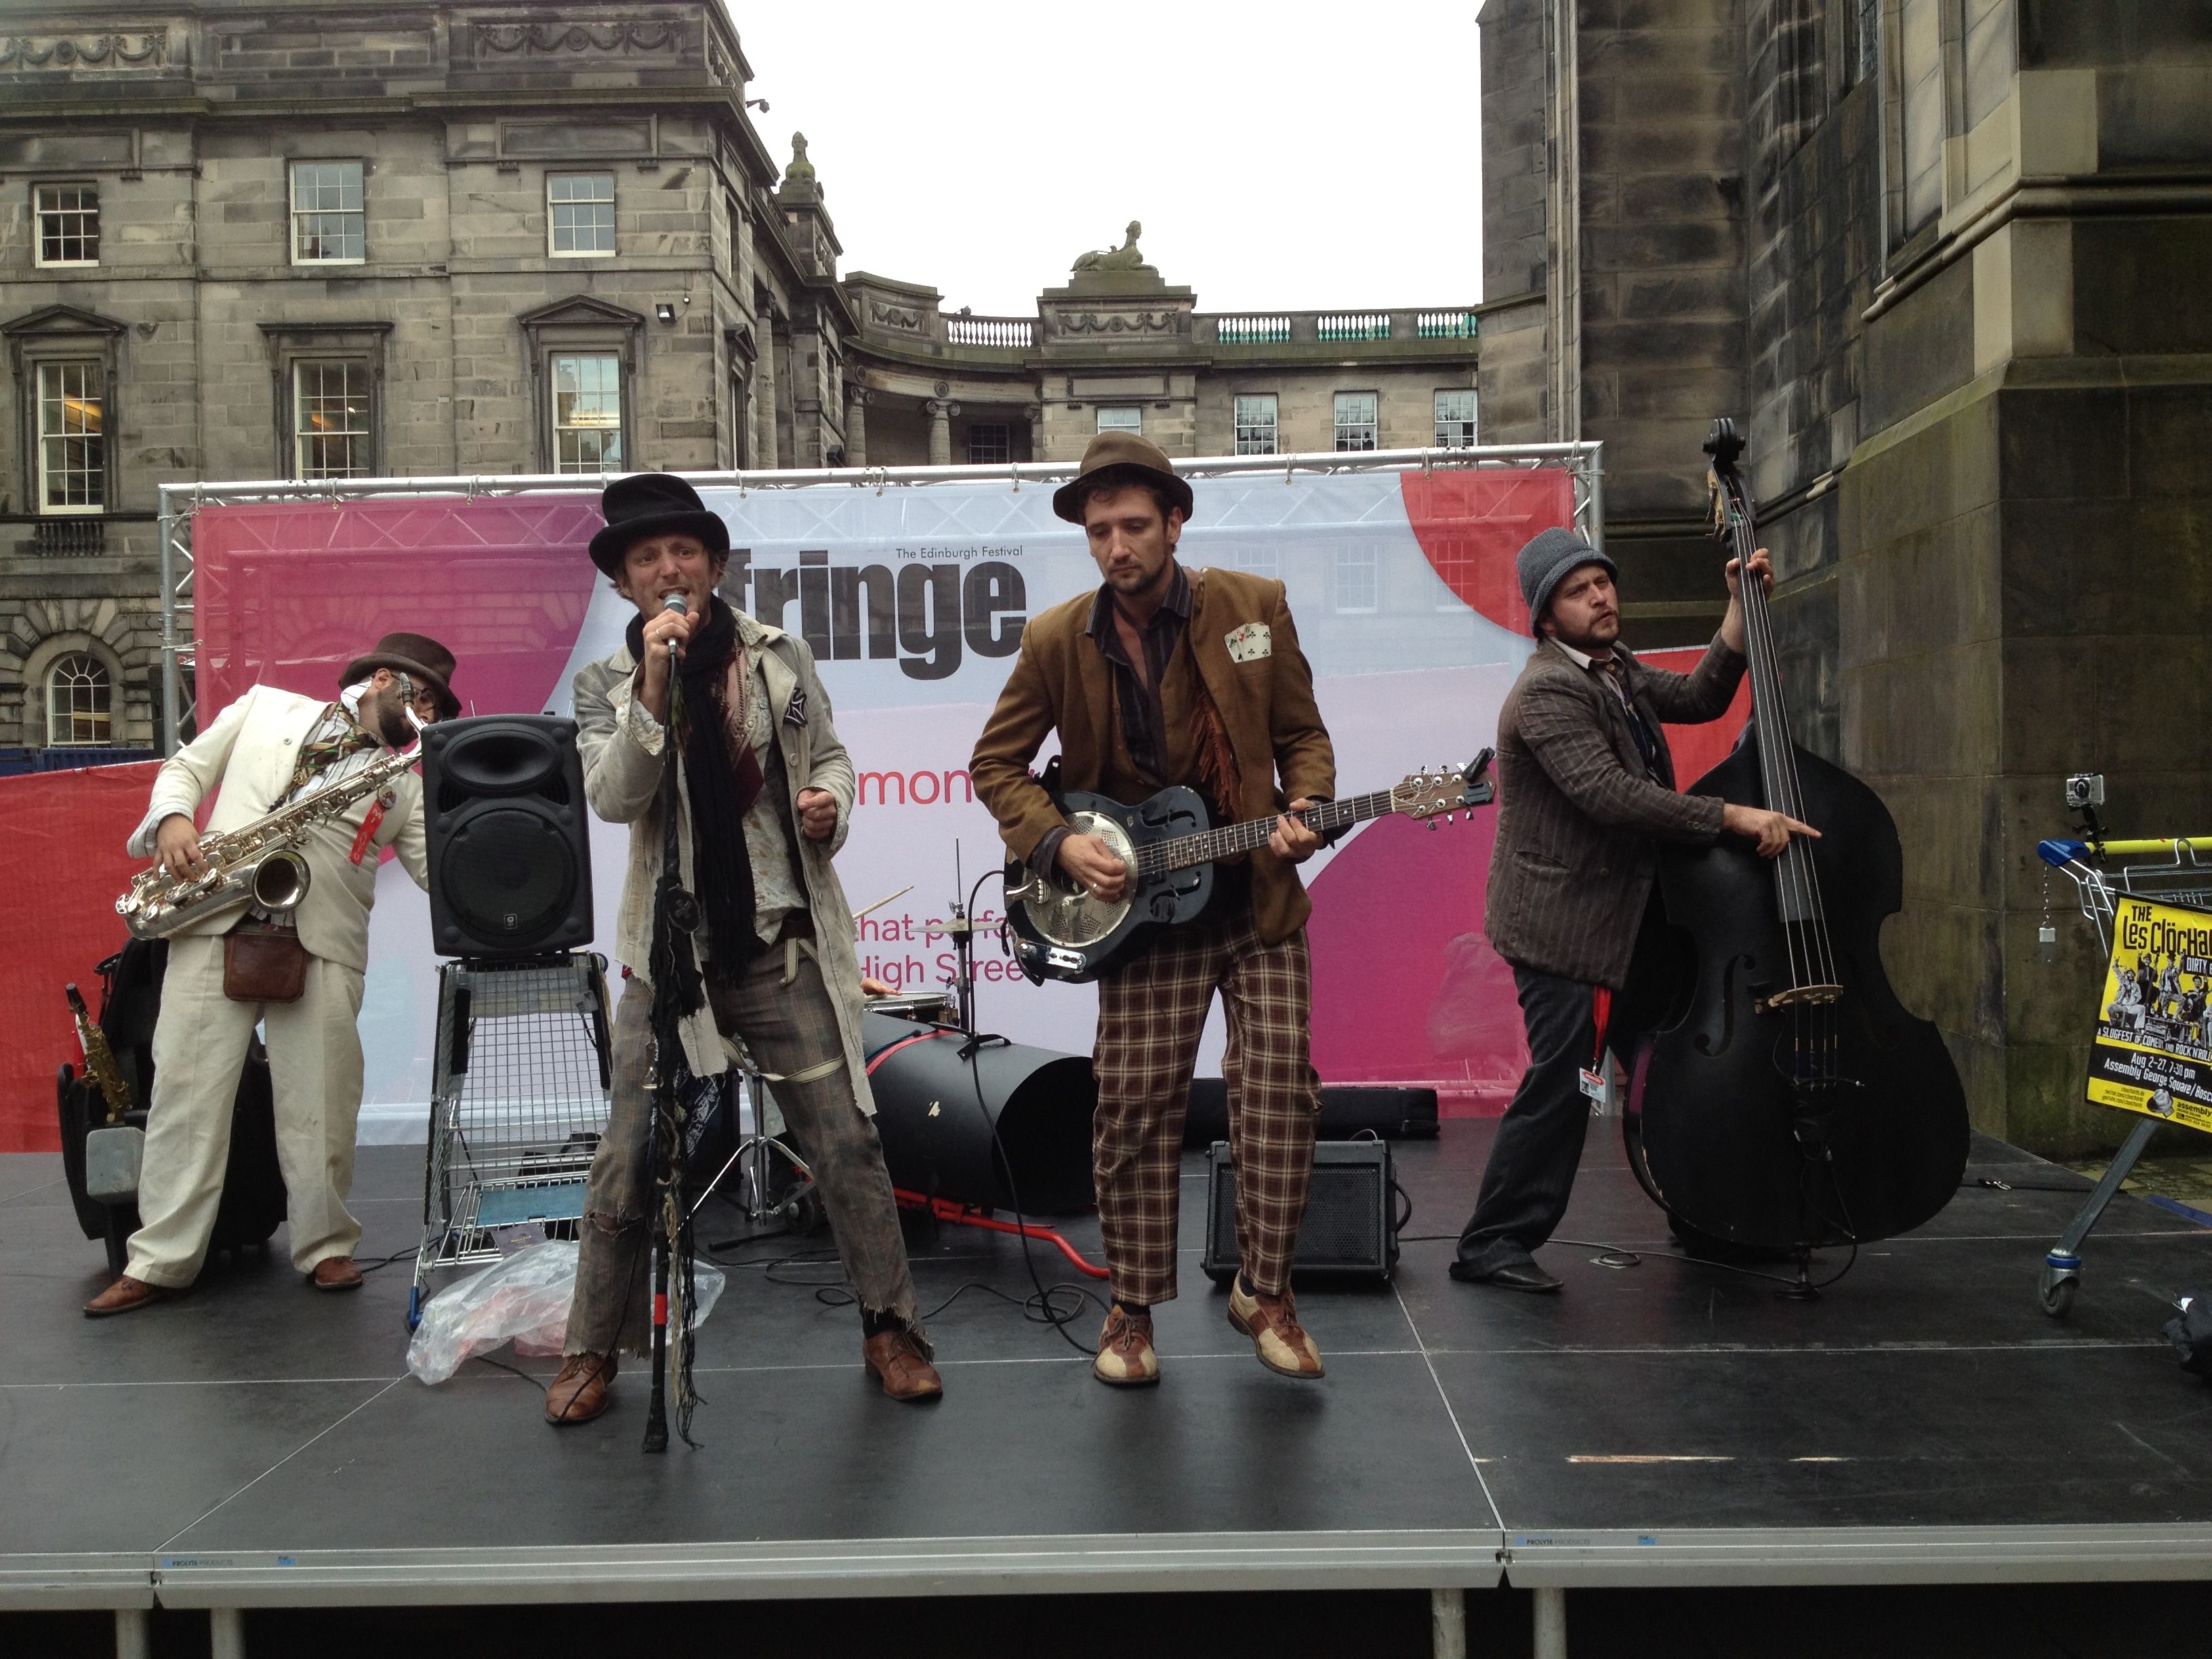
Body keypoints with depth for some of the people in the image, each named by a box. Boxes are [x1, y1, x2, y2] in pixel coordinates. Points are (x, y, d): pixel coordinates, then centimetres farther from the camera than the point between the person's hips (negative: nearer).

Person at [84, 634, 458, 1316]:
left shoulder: (409, 777, 15)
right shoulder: (267, 707, 16)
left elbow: (438, 868, 7)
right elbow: (186, 767, 17)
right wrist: (173, 818, -3)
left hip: (323, 944, 1)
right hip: (214, 926, 0)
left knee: (319, 1106, -1)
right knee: (187, 1092, -2)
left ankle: (325, 1247, 14)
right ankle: (160, 1262, 6)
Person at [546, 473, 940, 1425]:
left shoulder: (781, 656, 5)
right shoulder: (606, 684, 2)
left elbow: (828, 754, 16)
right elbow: (612, 798, -13)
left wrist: (831, 801, -5)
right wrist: (655, 686, -22)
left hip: (786, 944, 1)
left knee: (847, 1143, 0)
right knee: (629, 1160, 4)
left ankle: (889, 1327, 16)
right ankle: (594, 1350, 22)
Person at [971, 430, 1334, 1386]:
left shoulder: (1254, 606, -2)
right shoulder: (1057, 641, -3)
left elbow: (1302, 734, 6)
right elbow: (995, 765, 5)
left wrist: (1304, 811, -13)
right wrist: (1059, 846, -10)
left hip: (1258, 903, 1)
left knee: (1280, 1094, -3)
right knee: (1134, 1113, 1)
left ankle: (1263, 1292, 17)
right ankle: (1133, 1313, 18)